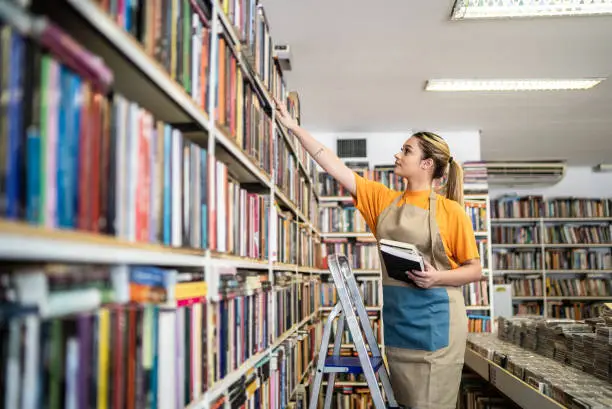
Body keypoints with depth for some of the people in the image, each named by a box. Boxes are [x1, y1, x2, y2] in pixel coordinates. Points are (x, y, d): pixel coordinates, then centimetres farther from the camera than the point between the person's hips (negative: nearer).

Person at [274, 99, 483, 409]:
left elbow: (475, 269, -1)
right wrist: (294, 127, 6)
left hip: (435, 317, -5)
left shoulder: (450, 211, -6)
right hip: (396, 316, 5)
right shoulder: (383, 199, 8)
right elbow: (336, 167, 6)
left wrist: (438, 277, -20)